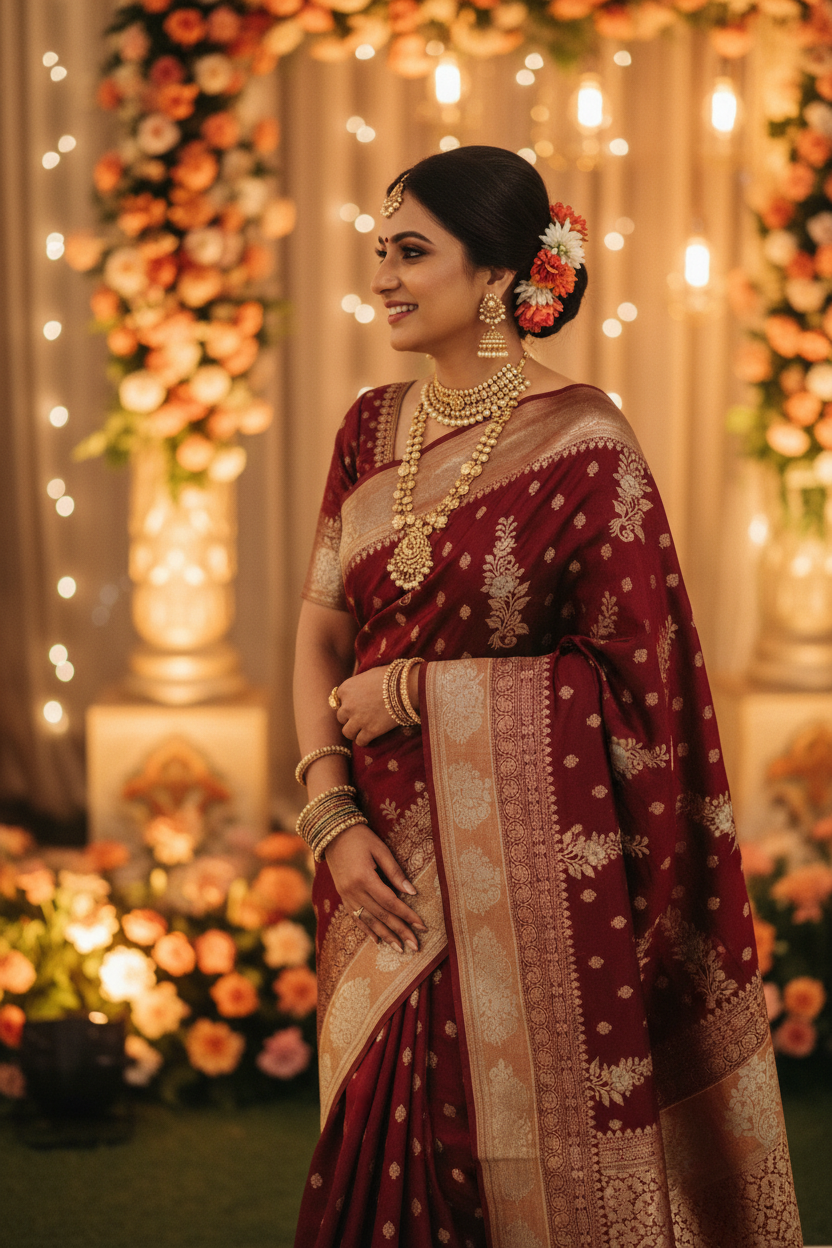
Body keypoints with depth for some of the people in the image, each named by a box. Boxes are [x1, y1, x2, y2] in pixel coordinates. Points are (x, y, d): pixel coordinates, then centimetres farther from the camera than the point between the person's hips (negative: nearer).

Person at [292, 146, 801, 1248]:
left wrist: (416, 689, -9)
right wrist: (332, 815, -5)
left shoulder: (582, 441, -10)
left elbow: (630, 668, -9)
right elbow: (321, 632, 8)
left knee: (536, 1150, 3)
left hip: (533, 860, -5)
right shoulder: (373, 431, 8)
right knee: (389, 1151, 10)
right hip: (391, 862, 5)